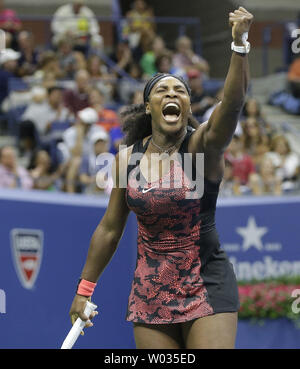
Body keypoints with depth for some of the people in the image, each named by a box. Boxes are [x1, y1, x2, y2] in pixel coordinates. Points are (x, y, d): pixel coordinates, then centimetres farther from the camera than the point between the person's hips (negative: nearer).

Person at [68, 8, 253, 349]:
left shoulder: (203, 145, -7)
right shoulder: (127, 158, 4)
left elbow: (233, 102, -28)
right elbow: (109, 229, 13)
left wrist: (239, 43, -42)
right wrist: (84, 288, 15)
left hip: (207, 286, -3)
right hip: (150, 291, 3)